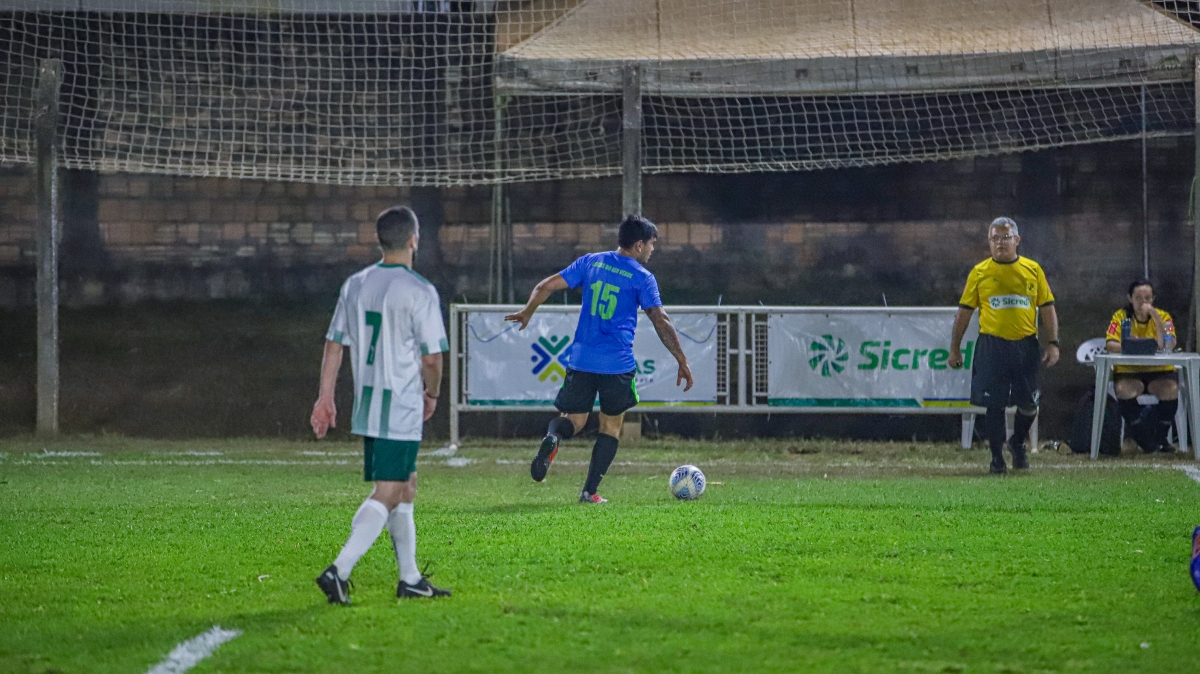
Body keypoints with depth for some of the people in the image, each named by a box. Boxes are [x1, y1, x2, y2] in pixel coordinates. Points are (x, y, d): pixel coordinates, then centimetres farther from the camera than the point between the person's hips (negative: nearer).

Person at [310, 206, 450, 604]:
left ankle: (410, 579, 24)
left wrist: (325, 397, 12)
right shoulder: (419, 291, -12)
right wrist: (432, 394, 6)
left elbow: (334, 343, 9)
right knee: (386, 495, -7)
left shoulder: (355, 285, 8)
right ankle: (339, 571, -20)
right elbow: (431, 357, -12)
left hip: (366, 405, 7)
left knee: (406, 486, 19)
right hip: (401, 410, -7)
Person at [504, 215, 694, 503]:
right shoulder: (642, 278, -3)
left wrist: (526, 313, 26)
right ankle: (590, 492, 4)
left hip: (581, 360, 3)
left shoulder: (590, 262, 9)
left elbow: (546, 286, 9)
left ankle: (552, 437, -24)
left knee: (574, 420, 13)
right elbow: (661, 321, -7)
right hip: (617, 365, -3)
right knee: (611, 427, 13)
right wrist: (682, 362, -1)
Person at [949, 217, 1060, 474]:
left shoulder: (1033, 270, 6)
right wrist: (955, 348, 6)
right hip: (992, 345, -1)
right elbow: (964, 312, 7)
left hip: (1026, 345, 1)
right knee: (994, 404, -3)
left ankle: (1018, 444, 30)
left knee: (1029, 404, 4)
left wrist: (1053, 343, -1)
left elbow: (1047, 308, 8)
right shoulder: (979, 273, 3)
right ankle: (997, 457, 10)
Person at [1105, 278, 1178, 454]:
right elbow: (1109, 345, -11)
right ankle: (1144, 438, -12)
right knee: (1123, 389, -32)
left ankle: (1160, 437, -9)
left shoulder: (1163, 317, 2)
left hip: (1159, 370, 0)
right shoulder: (1121, 316, 3)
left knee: (1171, 388, -31)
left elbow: (1167, 346, -16)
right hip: (1129, 371, 0)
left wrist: (1156, 317, -21)